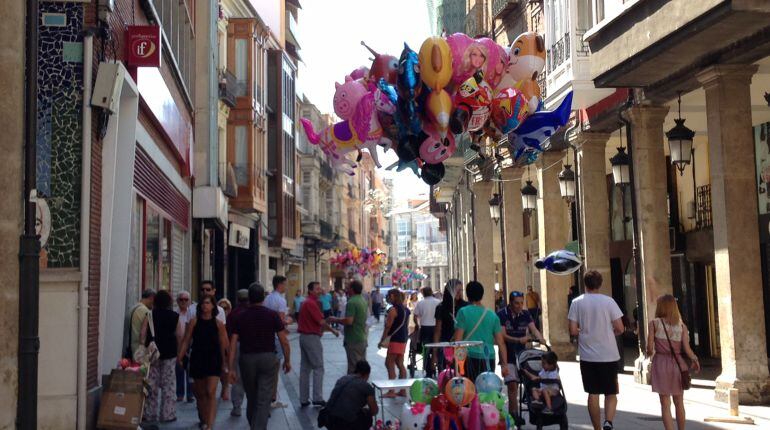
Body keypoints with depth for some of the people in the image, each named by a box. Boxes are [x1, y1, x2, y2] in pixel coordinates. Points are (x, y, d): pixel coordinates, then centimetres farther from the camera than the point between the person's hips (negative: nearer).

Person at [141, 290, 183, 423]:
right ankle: (167, 414, 6)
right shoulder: (175, 316, -2)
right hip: (170, 353, -1)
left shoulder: (150, 315, -2)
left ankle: (150, 414, 12)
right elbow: (180, 336, -2)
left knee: (152, 384, 8)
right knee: (169, 384, 6)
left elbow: (143, 334, -6)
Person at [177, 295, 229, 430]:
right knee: (200, 393, 12)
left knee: (211, 393, -11)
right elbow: (185, 341, 0)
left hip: (213, 360, -2)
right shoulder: (194, 322, 2)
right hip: (197, 360, 2)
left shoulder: (218, 324, 1)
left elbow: (223, 345, 4)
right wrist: (179, 357, -9)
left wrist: (224, 363, 4)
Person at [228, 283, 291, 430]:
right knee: (263, 401, -4)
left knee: (251, 399, 20)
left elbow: (233, 344, -3)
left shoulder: (239, 317, 1)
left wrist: (230, 368, 0)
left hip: (246, 360, 3)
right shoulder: (273, 315, -3)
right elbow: (284, 341, -4)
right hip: (268, 358, -2)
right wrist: (287, 361, 9)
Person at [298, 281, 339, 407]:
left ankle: (304, 399, 13)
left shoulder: (306, 302, 15)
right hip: (312, 337, -10)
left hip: (303, 336, 10)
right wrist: (333, 331, -6)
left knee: (305, 368, 10)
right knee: (318, 368, -4)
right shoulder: (311, 303, -16)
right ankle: (317, 398, -5)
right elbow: (321, 321, -17)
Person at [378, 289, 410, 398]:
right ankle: (403, 390, 13)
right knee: (400, 364, 12)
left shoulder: (393, 309, -14)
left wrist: (382, 340, -10)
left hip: (395, 340, -9)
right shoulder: (405, 309, 13)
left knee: (389, 364, -5)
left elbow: (388, 326, -15)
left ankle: (391, 391, -7)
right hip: (403, 340, 9)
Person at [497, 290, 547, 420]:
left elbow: (533, 328, -8)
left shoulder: (525, 314, 5)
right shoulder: (502, 315, -8)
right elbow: (502, 335, -16)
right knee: (512, 384, -14)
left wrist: (540, 338, -29)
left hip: (521, 354, 5)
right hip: (508, 356, -5)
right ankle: (514, 412, -7)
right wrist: (518, 340, -30)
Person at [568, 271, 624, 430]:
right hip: (609, 355, -1)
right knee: (611, 393, 8)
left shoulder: (577, 302, -3)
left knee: (593, 394, 10)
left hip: (587, 356, 1)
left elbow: (573, 331, -5)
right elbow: (619, 328, -6)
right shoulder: (608, 301, -6)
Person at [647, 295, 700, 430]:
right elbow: (687, 349, -3)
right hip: (677, 363, 3)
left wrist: (649, 353, 14)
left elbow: (650, 347, -8)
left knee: (665, 404, 1)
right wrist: (695, 360, 16)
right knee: (679, 403, 19)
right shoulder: (682, 326, 2)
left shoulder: (654, 323, -4)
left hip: (661, 363, -3)